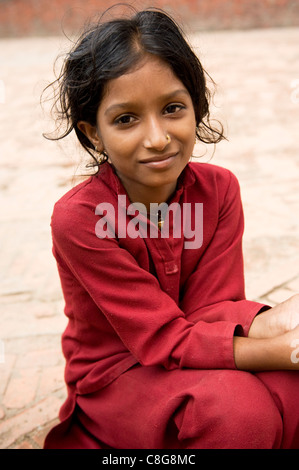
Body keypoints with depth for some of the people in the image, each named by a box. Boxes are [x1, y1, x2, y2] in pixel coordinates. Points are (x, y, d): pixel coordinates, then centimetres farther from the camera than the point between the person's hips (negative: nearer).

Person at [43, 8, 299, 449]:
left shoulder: (219, 188, -10)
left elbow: (207, 310, -12)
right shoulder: (77, 218, -24)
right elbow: (168, 340, -24)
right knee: (239, 408, -30)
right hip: (115, 377, -3)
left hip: (196, 359, 4)